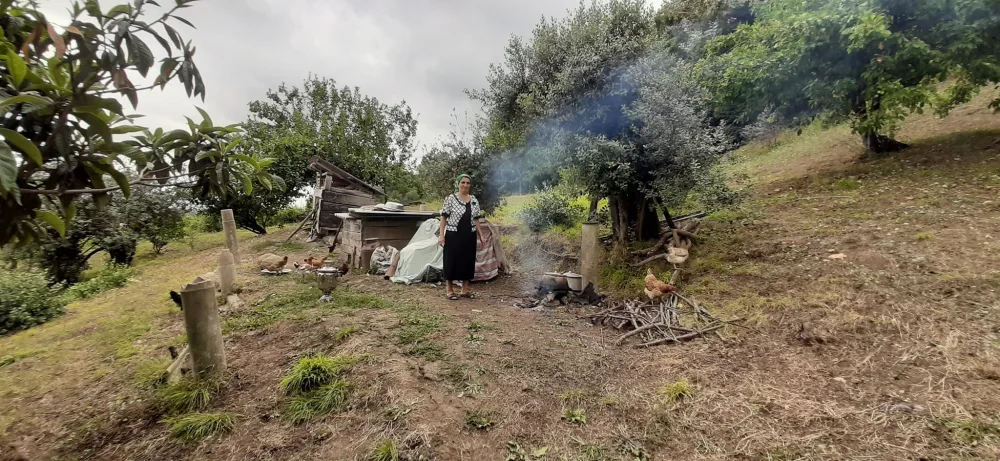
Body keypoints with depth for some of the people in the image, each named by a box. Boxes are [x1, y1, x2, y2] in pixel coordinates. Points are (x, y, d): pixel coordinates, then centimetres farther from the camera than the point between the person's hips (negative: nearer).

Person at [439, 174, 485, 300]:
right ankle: (450, 290, 13)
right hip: (453, 235, -4)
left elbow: (477, 220, 13)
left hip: (469, 236, 5)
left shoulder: (474, 200, 9)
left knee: (468, 261, 9)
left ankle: (465, 290, 21)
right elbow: (444, 218, -4)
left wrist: (481, 235, 7)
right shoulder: (450, 198, -4)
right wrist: (442, 235, -11)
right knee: (452, 262, 1)